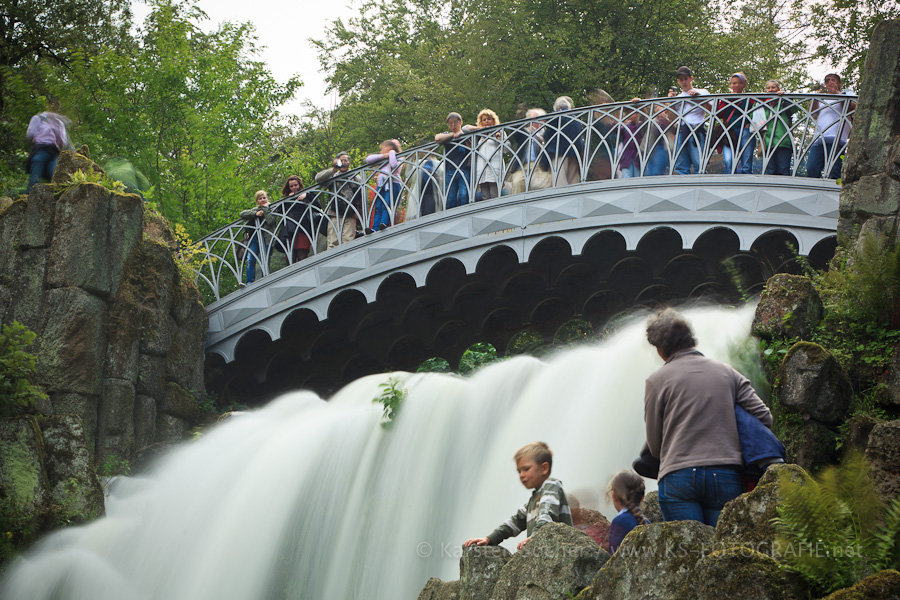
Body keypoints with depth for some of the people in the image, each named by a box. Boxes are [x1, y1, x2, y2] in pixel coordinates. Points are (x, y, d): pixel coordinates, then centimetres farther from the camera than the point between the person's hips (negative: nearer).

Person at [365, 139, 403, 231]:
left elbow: (394, 165, -13)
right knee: (378, 207, -7)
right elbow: (368, 159, 17)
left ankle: (384, 224, -35)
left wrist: (392, 153, 0)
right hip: (381, 185, 6)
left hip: (393, 185, -6)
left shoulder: (397, 159, 10)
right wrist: (382, 156, 8)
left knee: (387, 206, -21)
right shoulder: (382, 160, 28)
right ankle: (375, 229, -17)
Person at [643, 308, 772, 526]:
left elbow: (655, 445, 7)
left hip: (679, 478, -3)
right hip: (726, 477, 3)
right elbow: (764, 418, 10)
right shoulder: (727, 373, 13)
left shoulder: (657, 380, 5)